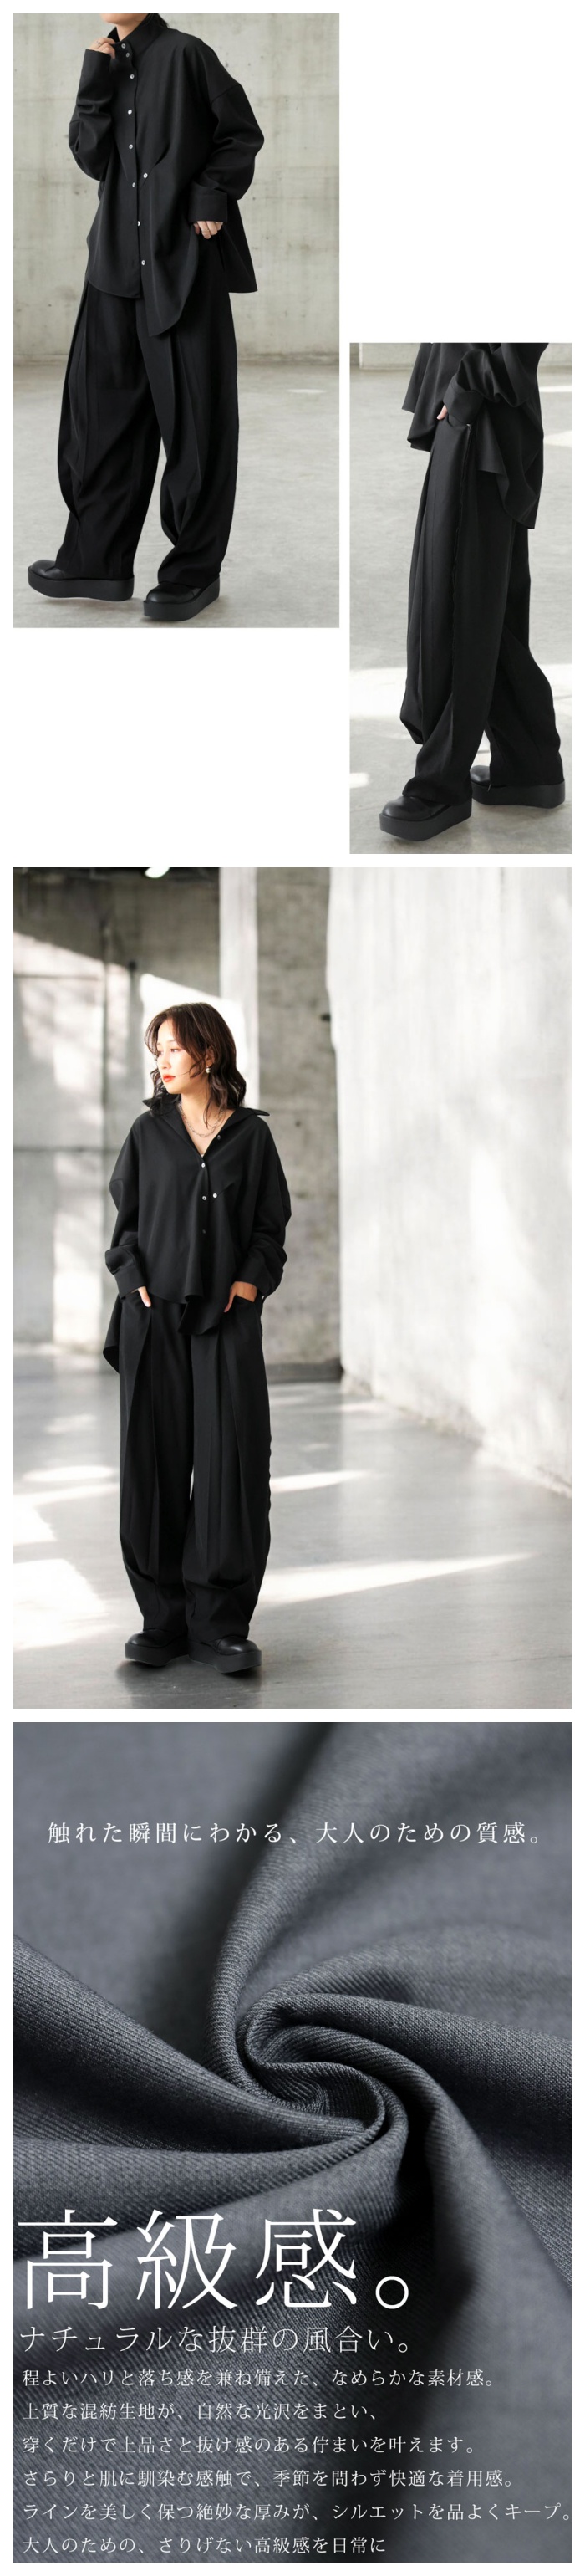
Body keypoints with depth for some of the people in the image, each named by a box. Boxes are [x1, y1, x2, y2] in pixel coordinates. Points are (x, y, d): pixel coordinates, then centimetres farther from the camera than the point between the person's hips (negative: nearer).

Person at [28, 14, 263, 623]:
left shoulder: (184, 55, -5)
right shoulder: (108, 65, 12)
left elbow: (242, 134, -2)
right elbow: (92, 159, 2)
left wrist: (212, 198, -11)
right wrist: (96, 82, -6)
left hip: (184, 259, -6)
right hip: (118, 258, 6)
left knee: (192, 412, 0)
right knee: (102, 405, 5)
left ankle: (195, 569, 7)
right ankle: (97, 559, 11)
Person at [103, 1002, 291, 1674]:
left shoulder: (250, 1135, 6)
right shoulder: (149, 1132, 9)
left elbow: (271, 1224, 8)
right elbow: (123, 1218, 11)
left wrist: (251, 1280, -6)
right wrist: (135, 1280, -4)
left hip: (226, 1316, -1)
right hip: (155, 1316, 1)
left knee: (230, 1461, -5)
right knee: (154, 1461, 1)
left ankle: (220, 1624, 1)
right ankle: (162, 1619, 8)